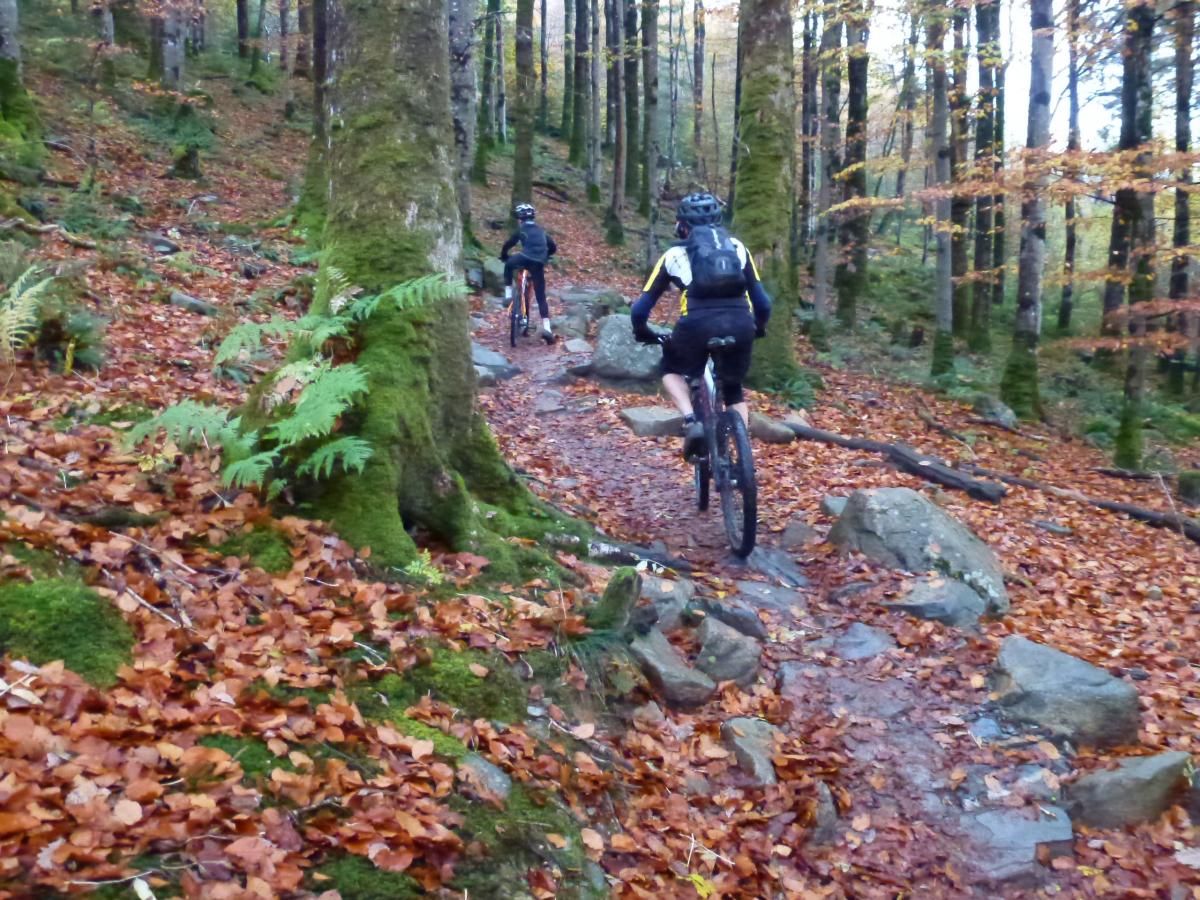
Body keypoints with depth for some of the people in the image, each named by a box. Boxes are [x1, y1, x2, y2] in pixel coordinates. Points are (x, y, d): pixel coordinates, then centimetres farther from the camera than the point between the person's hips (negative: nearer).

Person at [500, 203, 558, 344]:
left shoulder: (521, 230, 11)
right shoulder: (541, 230, 24)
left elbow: (508, 245, 10)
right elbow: (553, 247, 29)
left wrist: (504, 257, 28)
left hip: (526, 259, -4)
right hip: (539, 265, 4)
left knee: (509, 265, 29)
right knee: (541, 297, 8)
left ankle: (508, 295, 18)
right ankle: (547, 328, -3)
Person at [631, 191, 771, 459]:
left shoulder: (675, 253, 19)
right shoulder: (737, 247, 24)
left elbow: (640, 308, 19)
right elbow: (762, 301, 22)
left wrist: (643, 332, 40)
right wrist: (759, 328, 42)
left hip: (698, 324, -2)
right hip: (740, 325, 2)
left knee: (671, 369, 28)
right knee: (734, 389, 28)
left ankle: (691, 422, 4)